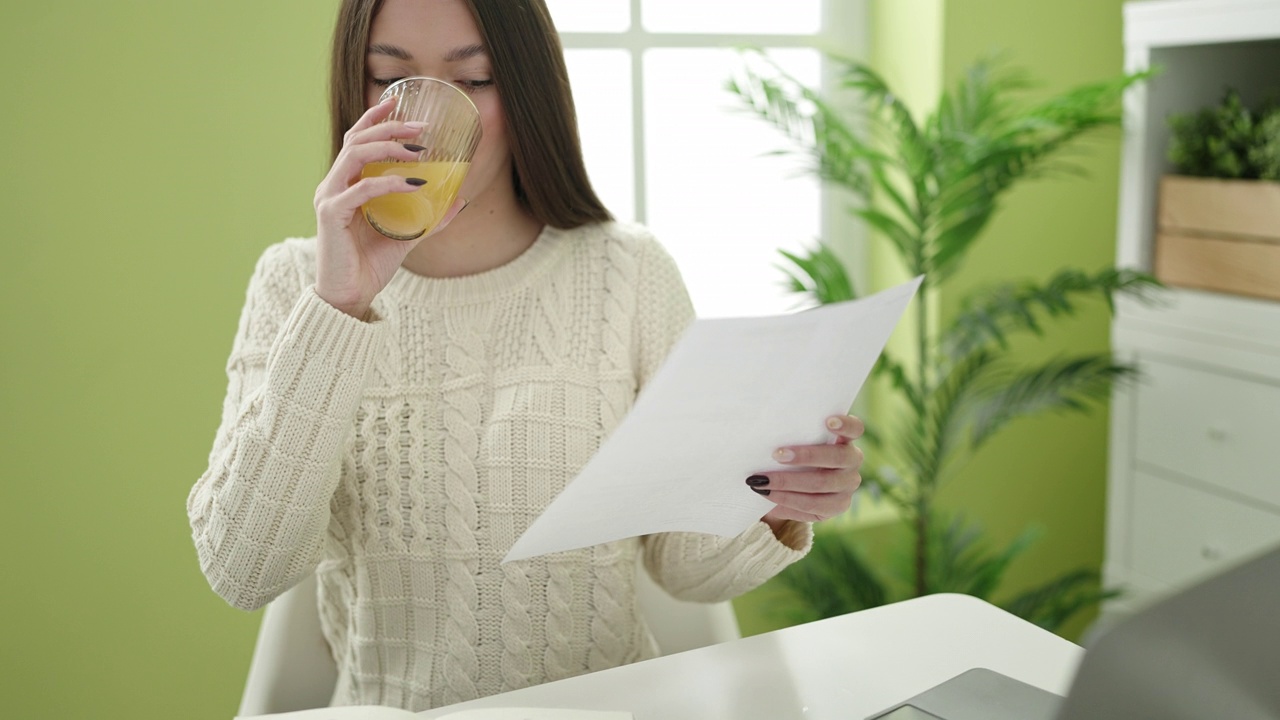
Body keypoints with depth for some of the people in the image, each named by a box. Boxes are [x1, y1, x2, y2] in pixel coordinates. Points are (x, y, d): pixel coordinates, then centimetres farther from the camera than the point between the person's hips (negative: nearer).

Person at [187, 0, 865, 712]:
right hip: (388, 703, -1)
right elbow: (242, 572, -11)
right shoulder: (295, 283, 0)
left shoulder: (630, 272, -1)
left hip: (602, 705, 1)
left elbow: (682, 560, 2)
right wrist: (337, 308, -18)